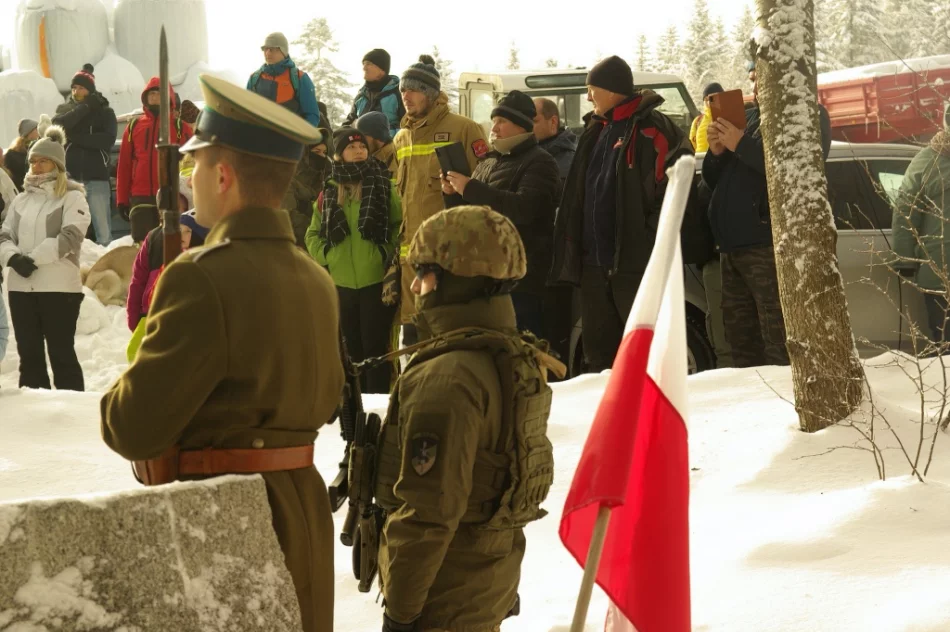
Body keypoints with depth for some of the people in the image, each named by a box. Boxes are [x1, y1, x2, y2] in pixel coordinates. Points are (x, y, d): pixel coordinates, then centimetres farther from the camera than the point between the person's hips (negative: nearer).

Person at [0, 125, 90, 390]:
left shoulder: (72, 197, -1)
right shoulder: (21, 199, 16)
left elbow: (70, 237, -13)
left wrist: (33, 258, -19)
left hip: (59, 287, -6)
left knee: (62, 354, -3)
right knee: (29, 354, 8)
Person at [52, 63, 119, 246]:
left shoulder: (104, 111, 7)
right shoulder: (65, 109, 14)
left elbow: (108, 139, -10)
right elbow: (57, 125, -9)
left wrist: (74, 137, -8)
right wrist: (84, 108, -9)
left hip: (97, 178, -2)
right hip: (70, 177, 2)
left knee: (103, 232, -6)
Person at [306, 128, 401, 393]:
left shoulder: (383, 185, -1)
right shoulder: (329, 191, 8)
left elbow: (401, 226, -2)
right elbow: (313, 234, 16)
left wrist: (388, 255, -11)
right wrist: (325, 257, 1)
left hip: (376, 281, -3)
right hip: (342, 284, 3)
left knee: (375, 347, -2)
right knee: (352, 348, 11)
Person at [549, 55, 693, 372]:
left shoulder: (651, 128, -9)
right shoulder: (596, 130, 17)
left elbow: (669, 190, -15)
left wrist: (652, 245, -17)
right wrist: (575, 250, 15)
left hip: (636, 260, -9)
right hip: (595, 261, 9)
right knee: (598, 347, 13)